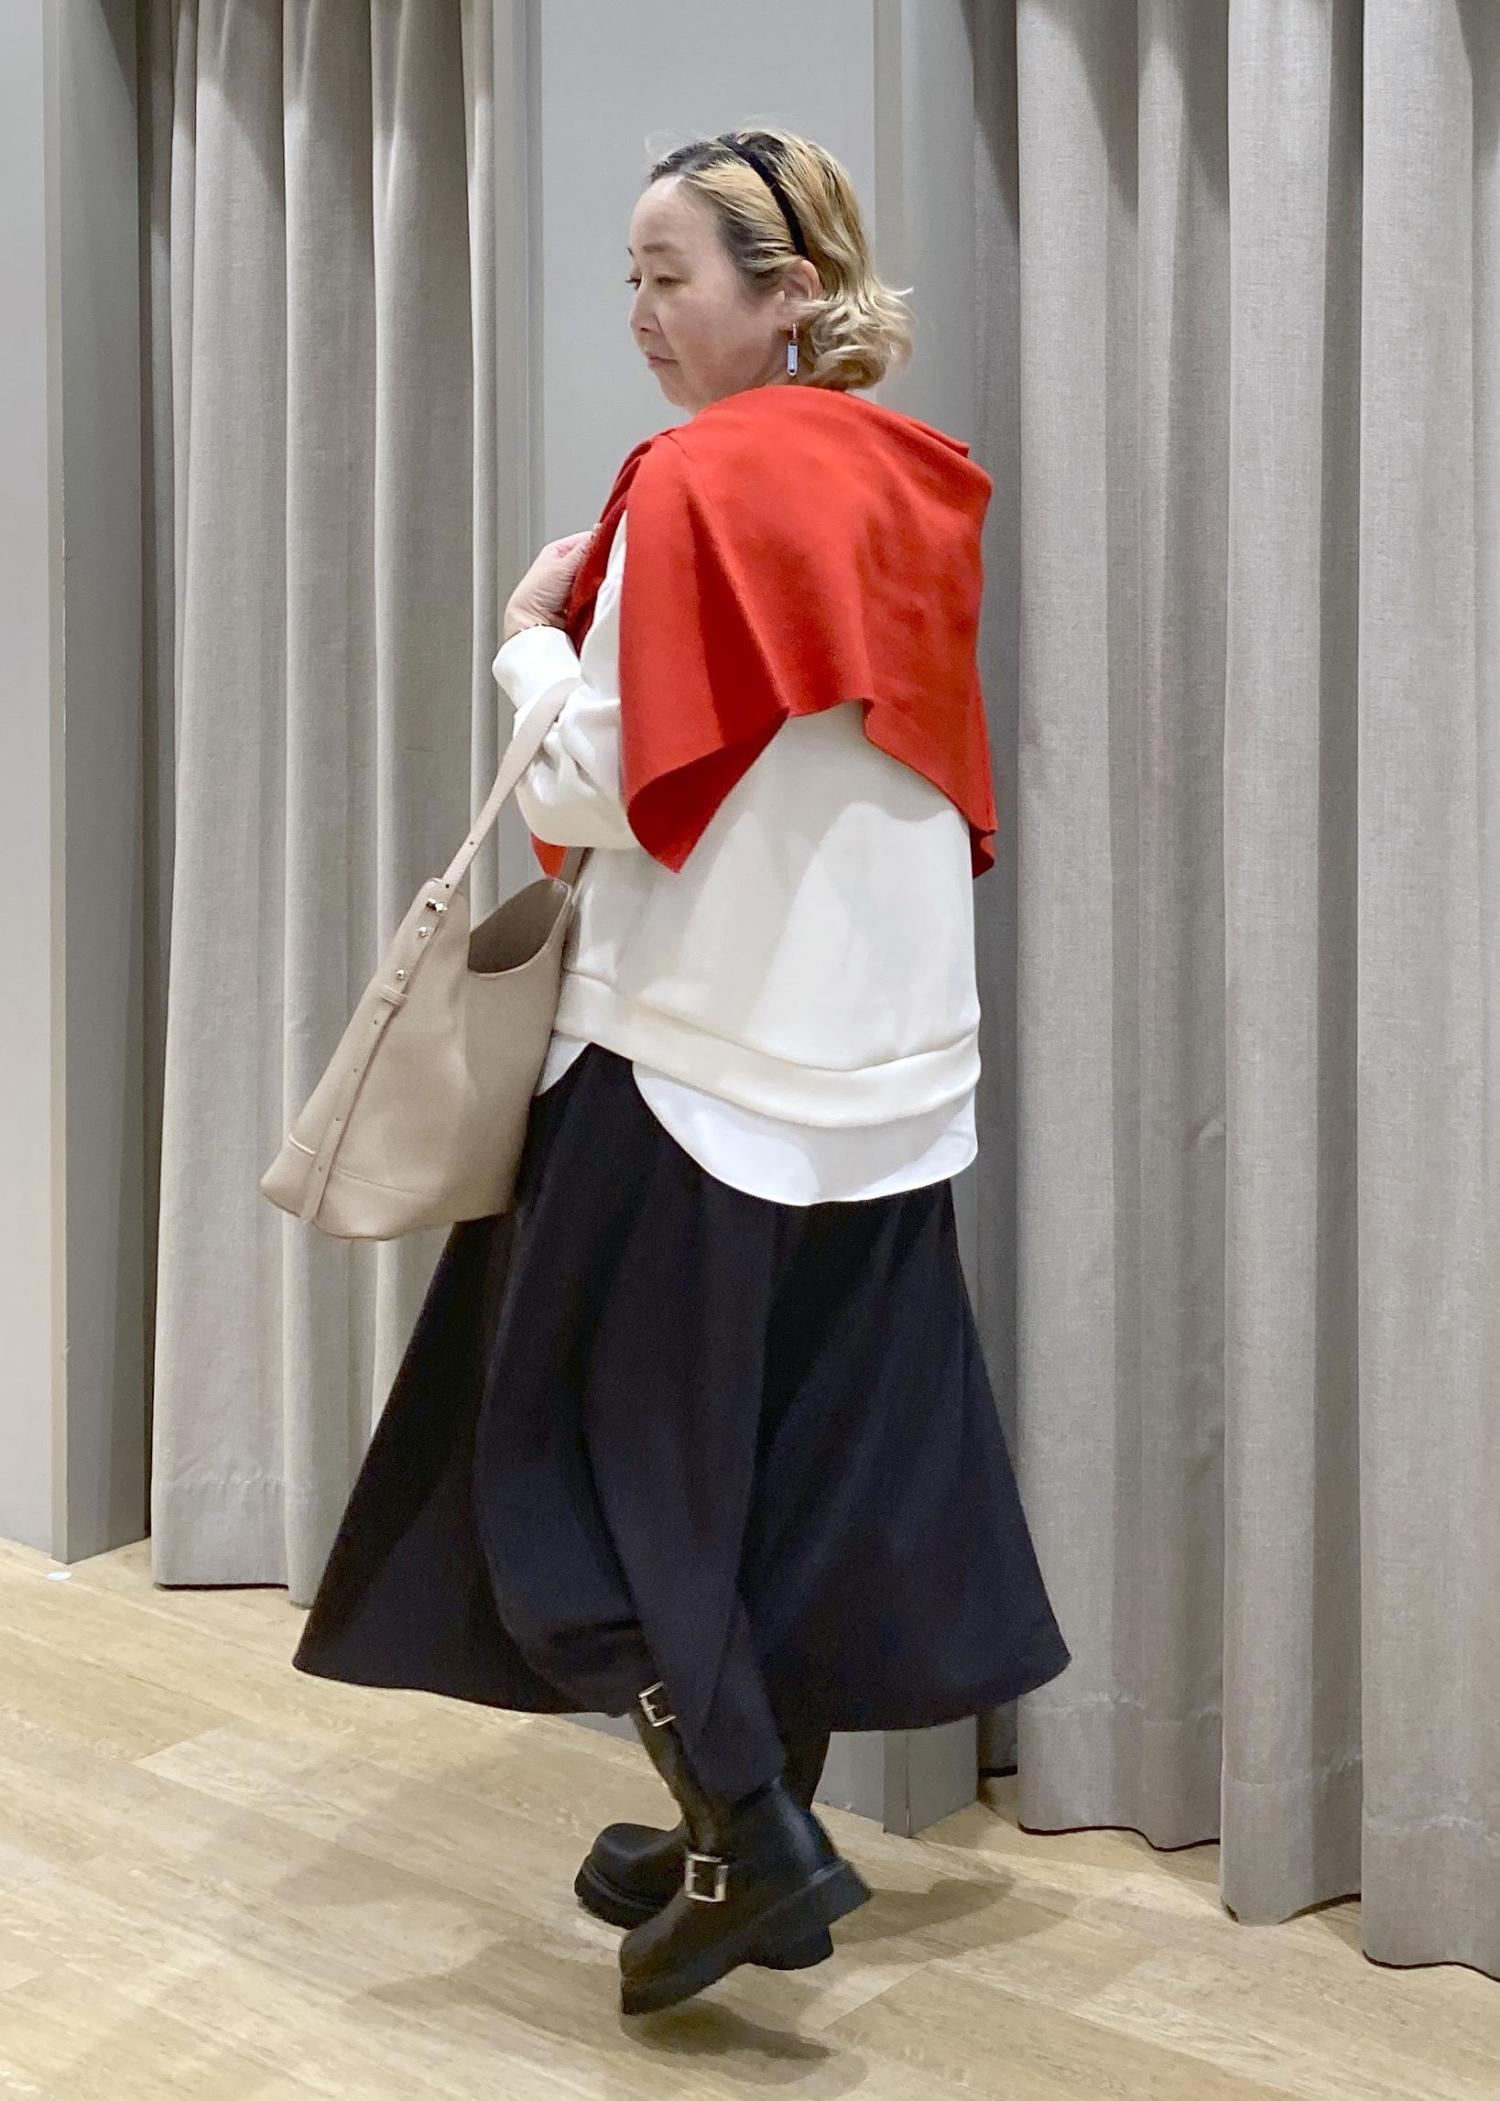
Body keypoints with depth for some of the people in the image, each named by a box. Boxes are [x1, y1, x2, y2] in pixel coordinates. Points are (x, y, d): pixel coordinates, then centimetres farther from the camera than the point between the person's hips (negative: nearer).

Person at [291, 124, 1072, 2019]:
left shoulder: (696, 484, -13)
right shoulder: (908, 488, 10)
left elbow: (600, 795, -15)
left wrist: (534, 636, 2)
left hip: (703, 1062, -7)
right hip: (891, 1063, 8)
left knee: (578, 1447, 5)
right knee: (818, 1454, 13)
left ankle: (745, 1826, 0)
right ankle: (766, 1826, 25)